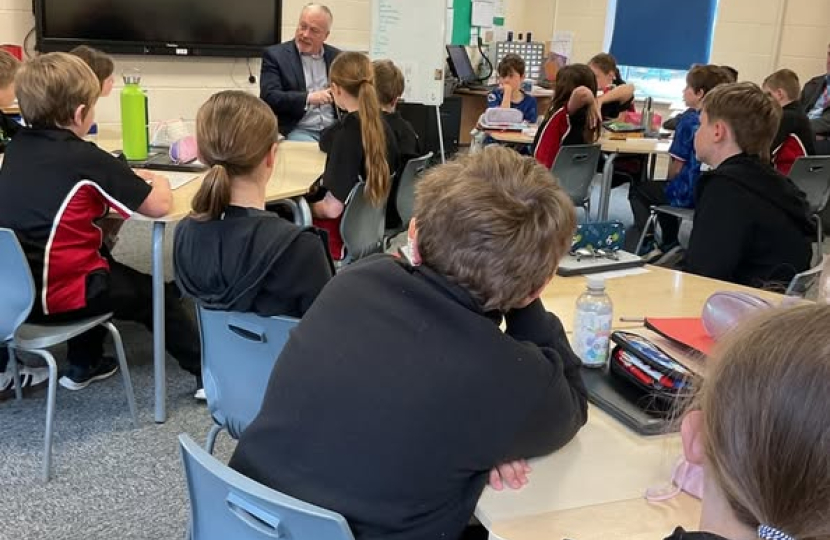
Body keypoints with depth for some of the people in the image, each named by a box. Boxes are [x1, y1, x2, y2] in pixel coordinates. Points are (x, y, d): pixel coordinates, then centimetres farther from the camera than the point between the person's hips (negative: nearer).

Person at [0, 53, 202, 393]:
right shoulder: (87, 159, -15)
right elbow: (159, 206, -13)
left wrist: (126, 178, 14)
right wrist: (158, 182, 10)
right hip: (55, 294, -7)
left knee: (104, 263, 32)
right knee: (156, 294, 15)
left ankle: (84, 365, 38)